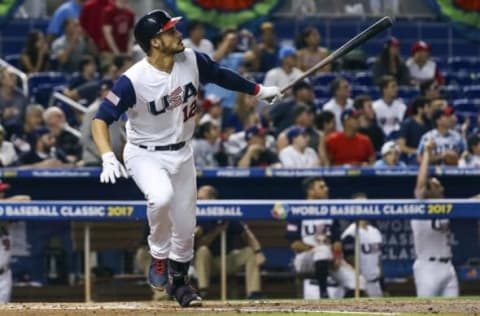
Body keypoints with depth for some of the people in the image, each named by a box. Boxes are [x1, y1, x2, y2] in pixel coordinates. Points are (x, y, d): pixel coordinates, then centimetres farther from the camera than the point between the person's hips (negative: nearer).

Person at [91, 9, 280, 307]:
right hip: (145, 154, -5)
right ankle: (159, 258, -9)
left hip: (182, 153, 5)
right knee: (161, 197, -35)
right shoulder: (133, 81, -27)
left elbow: (220, 75, 9)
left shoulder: (192, 61, -11)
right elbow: (101, 118, -26)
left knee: (185, 226, 11)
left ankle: (179, 280, 37)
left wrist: (259, 91, 18)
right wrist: (108, 158, -42)